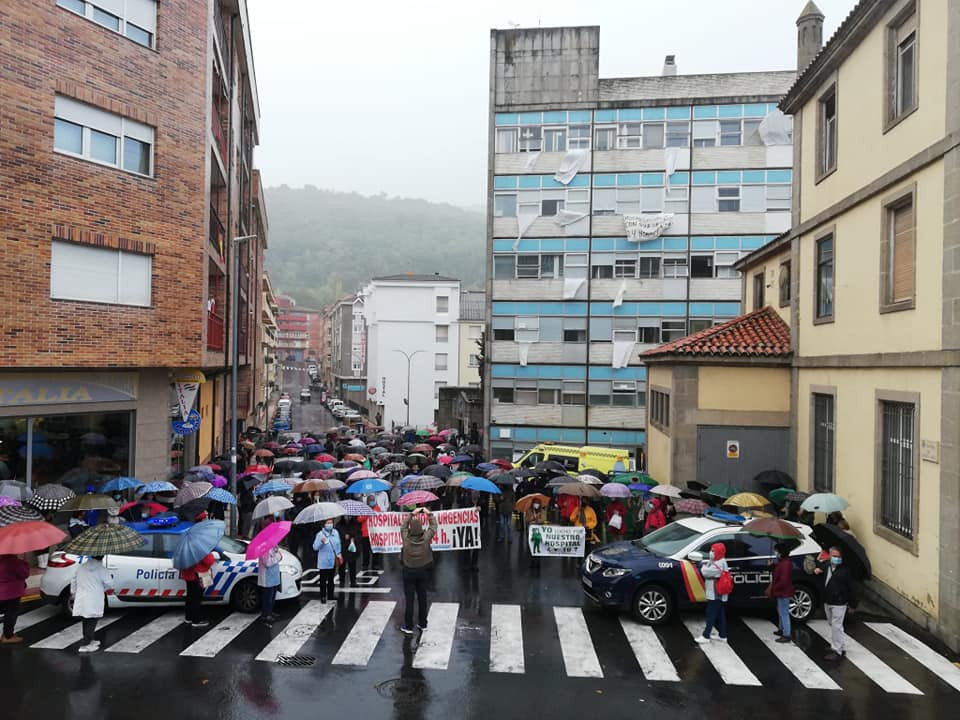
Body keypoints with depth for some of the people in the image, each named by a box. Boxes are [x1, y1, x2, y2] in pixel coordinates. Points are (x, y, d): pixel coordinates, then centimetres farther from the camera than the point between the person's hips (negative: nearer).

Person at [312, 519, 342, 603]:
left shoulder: (335, 532, 2)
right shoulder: (320, 534, -14)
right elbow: (315, 547, -16)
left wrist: (339, 554, 10)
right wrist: (321, 542, -33)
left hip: (333, 561, 5)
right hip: (324, 562, -5)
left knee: (331, 579, 17)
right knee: (323, 580, -3)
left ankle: (330, 595, 29)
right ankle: (323, 597, 9)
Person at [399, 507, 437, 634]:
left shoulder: (406, 537, -16)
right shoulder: (426, 537, -15)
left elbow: (404, 525, 2)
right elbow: (433, 526, 1)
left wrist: (412, 514, 7)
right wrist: (429, 513, 9)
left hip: (409, 571, -2)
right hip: (423, 571, 2)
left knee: (408, 599, 5)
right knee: (422, 597, 14)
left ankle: (408, 627, 11)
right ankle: (423, 624, 25)